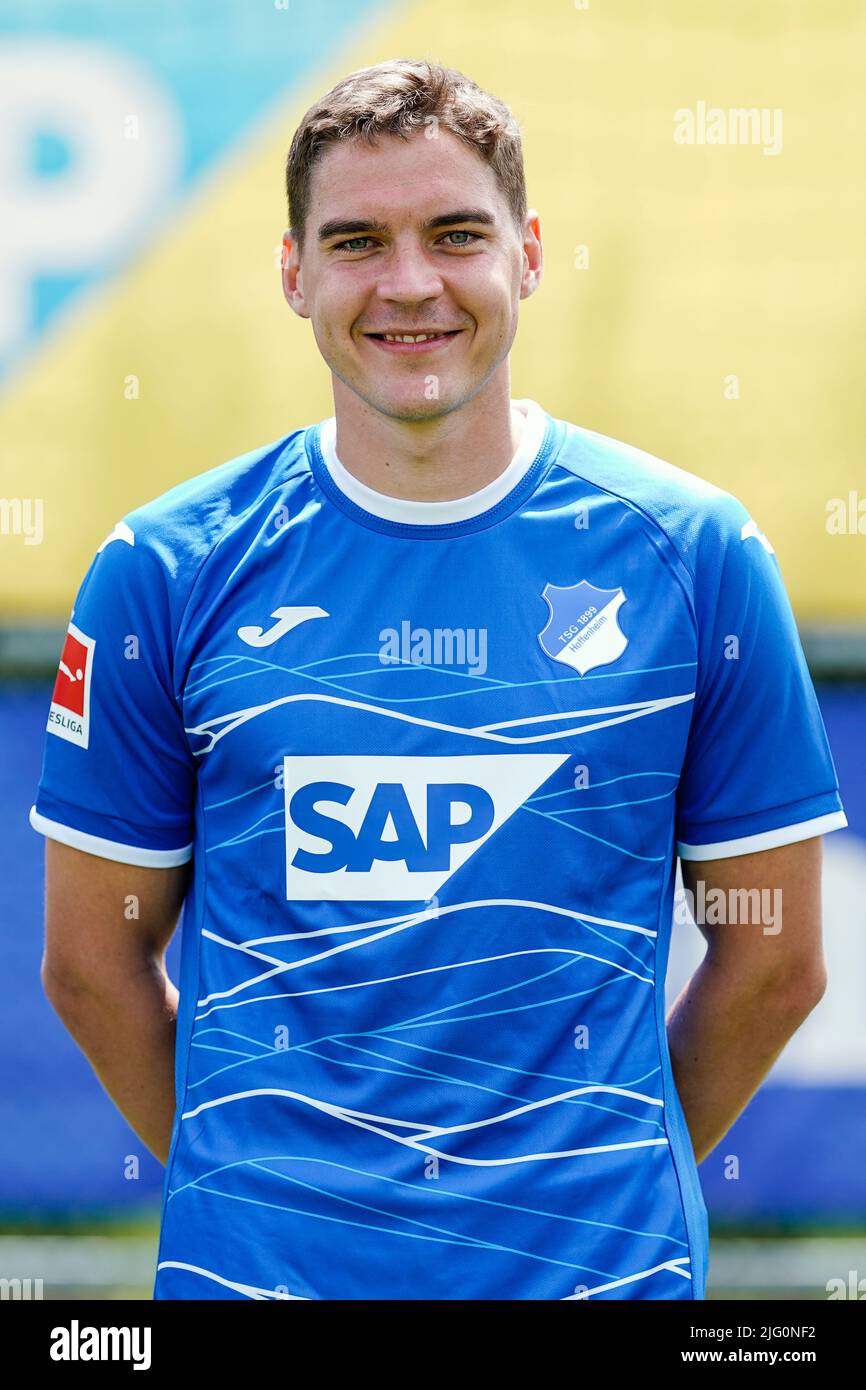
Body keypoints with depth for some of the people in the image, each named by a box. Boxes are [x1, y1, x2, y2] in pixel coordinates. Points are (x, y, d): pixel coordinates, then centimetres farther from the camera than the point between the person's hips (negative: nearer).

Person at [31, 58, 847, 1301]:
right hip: (257, 1261, 0)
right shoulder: (166, 570, -1)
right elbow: (95, 960, 4)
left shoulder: (696, 555, -1)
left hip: (605, 1260, 0)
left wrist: (607, 1176, 5)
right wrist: (247, 1175, 4)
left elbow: (771, 960, 4)